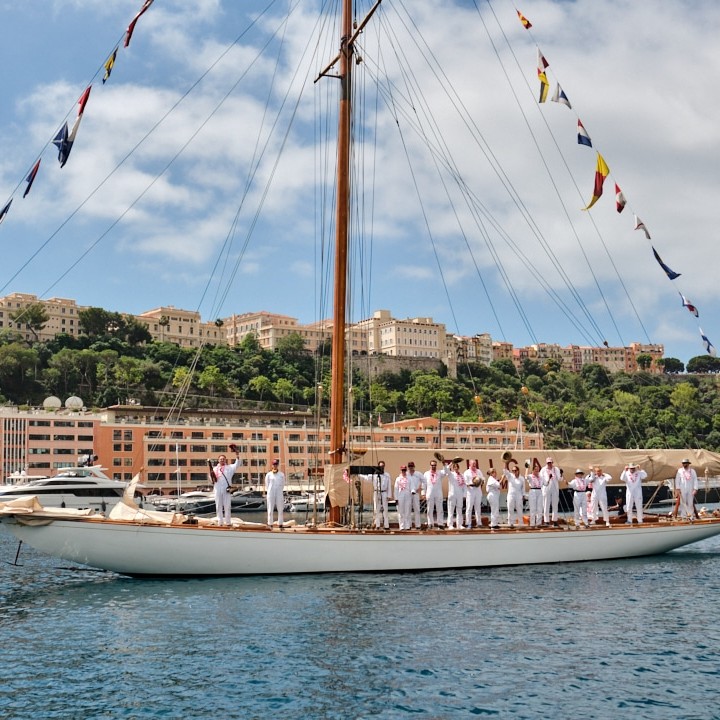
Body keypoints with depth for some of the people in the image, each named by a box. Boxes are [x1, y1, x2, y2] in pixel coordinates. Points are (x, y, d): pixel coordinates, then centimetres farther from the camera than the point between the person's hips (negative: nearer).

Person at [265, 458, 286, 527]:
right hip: (270, 493, -1)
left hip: (279, 494, 1)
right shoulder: (268, 475, 2)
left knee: (280, 509, -1)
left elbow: (283, 484, 12)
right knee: (270, 509, -1)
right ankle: (270, 524, 2)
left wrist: (279, 491, 7)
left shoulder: (281, 474, 5)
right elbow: (267, 485, 5)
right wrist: (266, 494, 1)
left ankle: (280, 524, 4)